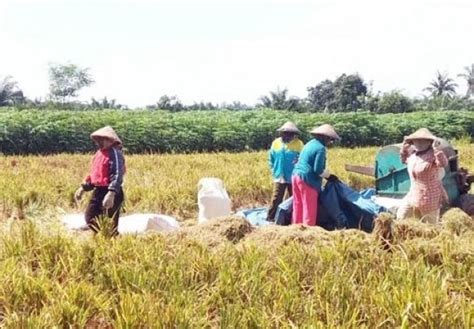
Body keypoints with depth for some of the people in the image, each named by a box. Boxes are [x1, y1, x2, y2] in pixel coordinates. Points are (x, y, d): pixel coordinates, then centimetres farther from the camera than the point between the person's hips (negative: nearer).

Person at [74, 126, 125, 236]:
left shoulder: (115, 153, -15)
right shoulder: (99, 153, 14)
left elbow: (117, 175, -26)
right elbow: (93, 173, 24)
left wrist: (111, 194, -36)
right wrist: (83, 187, 19)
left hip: (110, 193, -9)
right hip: (98, 191, 9)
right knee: (90, 217, 12)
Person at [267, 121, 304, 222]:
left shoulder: (298, 144, -6)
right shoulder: (276, 143, 2)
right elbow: (271, 159, 13)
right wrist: (274, 171, 9)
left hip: (293, 177, -1)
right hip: (279, 177, 1)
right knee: (276, 199, -3)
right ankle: (270, 217, 4)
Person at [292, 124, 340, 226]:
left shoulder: (310, 143, 15)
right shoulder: (320, 148, -13)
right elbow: (318, 170, -17)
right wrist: (329, 176, -2)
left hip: (296, 176, 9)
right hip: (307, 180, -9)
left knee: (298, 207, 15)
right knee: (309, 209, -1)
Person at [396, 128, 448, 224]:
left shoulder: (432, 155, -20)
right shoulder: (413, 155, 6)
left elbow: (443, 163, -38)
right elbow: (404, 160, 27)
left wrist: (437, 149, -43)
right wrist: (404, 147, 13)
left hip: (429, 197, -8)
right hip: (413, 194, 8)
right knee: (400, 217, 13)